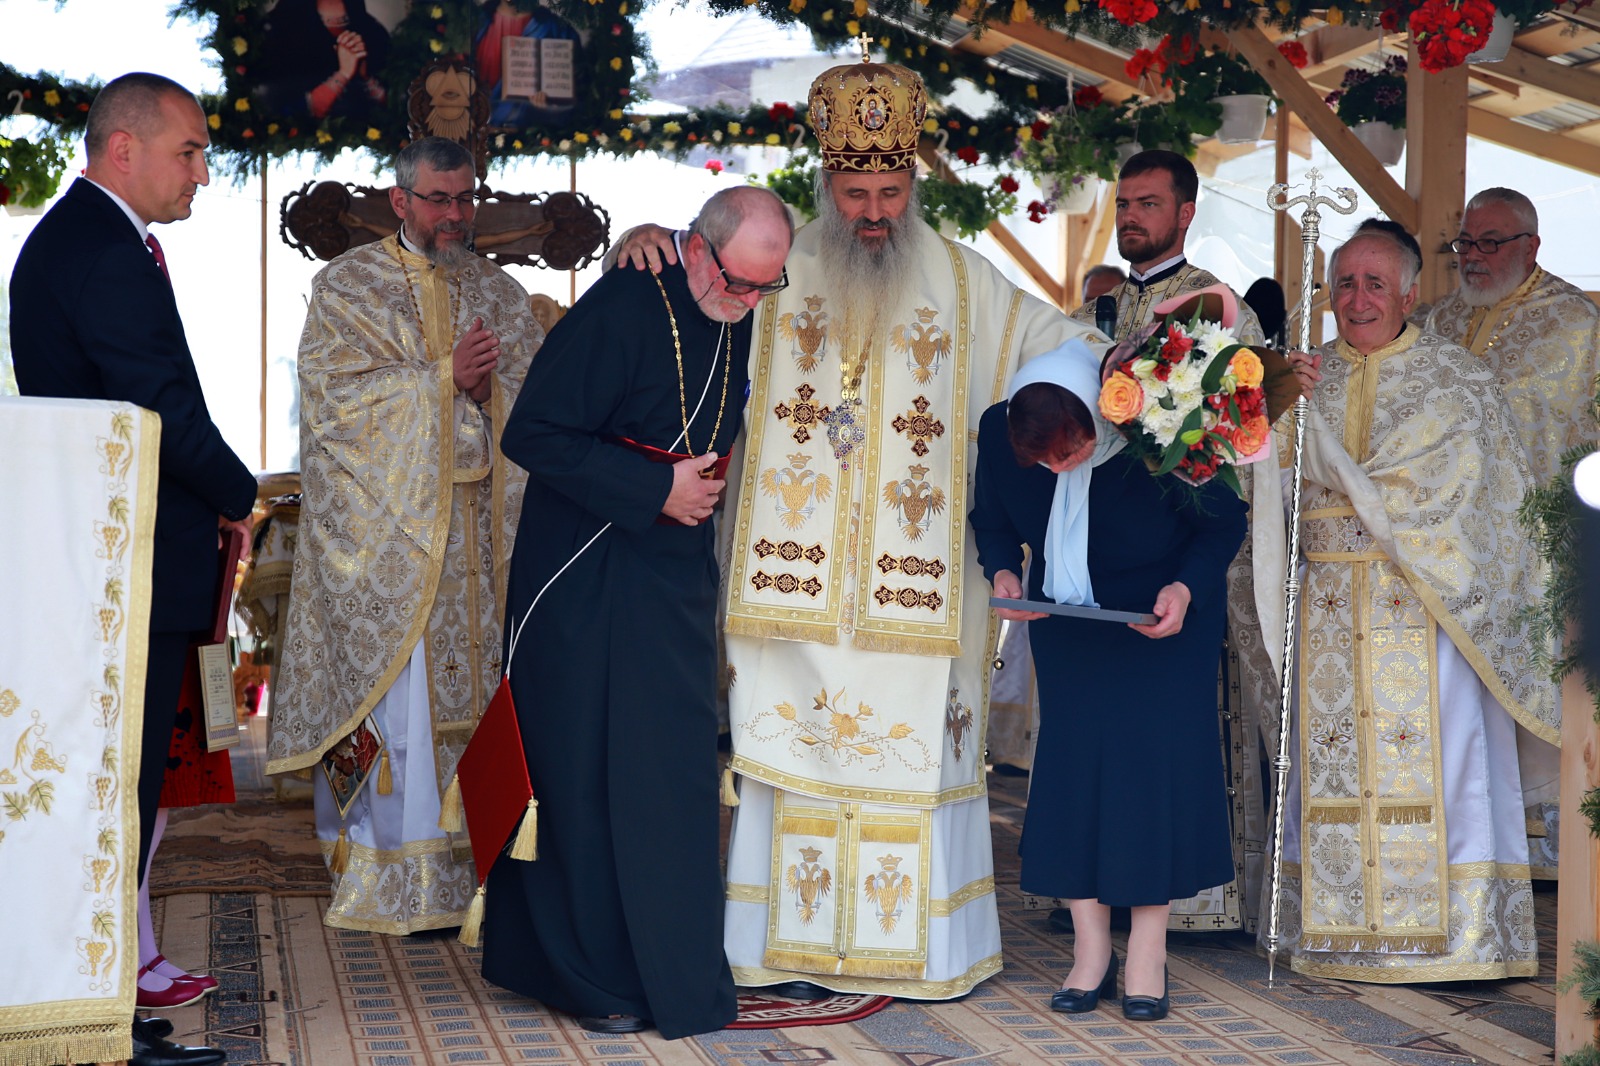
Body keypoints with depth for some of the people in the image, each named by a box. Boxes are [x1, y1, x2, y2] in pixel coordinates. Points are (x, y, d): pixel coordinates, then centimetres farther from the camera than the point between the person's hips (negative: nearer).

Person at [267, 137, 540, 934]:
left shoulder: (498, 292, 16)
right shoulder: (348, 285, 4)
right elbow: (336, 393, -8)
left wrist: (489, 385, -12)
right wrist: (444, 378, -14)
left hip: (481, 530, 4)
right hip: (390, 524, -4)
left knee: (473, 683, 3)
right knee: (402, 693, -8)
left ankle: (474, 863, 10)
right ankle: (399, 881, -3)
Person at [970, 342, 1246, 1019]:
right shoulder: (999, 431, -18)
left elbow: (1224, 521, -11)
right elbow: (991, 522, 2)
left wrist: (1187, 588, -26)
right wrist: (1002, 571, -18)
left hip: (1163, 616, -3)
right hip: (1065, 620, 3)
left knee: (1154, 760, -8)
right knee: (1069, 760, -2)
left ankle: (1148, 953, 1)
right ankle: (1090, 949, 6)